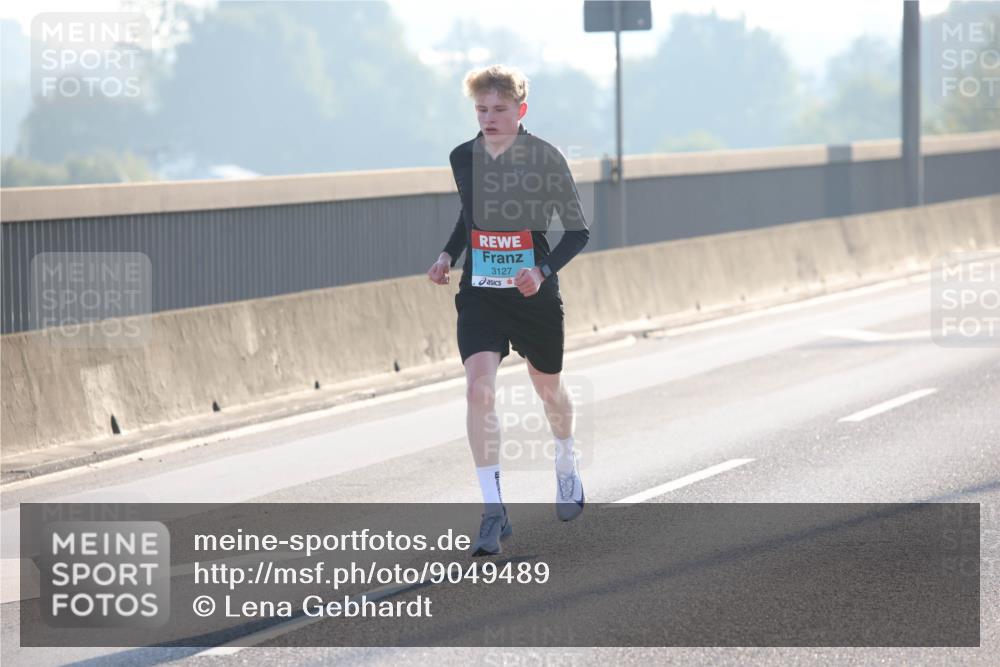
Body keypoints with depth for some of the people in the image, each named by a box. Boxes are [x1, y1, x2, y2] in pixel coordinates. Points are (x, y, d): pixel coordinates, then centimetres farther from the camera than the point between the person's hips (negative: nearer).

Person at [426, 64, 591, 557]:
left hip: (534, 295, -2)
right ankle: (493, 509, -15)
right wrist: (449, 255, 5)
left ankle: (566, 465, 50)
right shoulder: (462, 159, 0)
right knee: (478, 389, -18)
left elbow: (578, 230, -6)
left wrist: (544, 271, -21)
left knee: (548, 388, 17)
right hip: (479, 295, 2)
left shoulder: (544, 159, -12)